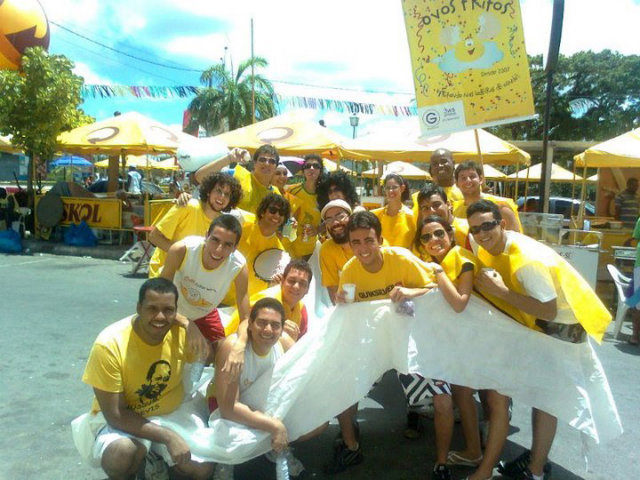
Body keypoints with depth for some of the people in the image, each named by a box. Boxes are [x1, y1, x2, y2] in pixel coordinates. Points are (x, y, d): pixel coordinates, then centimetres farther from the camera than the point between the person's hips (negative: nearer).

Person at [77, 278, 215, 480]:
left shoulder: (183, 332, -16)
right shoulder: (109, 345, -26)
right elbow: (114, 415, -22)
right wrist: (168, 436, -29)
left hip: (171, 414, 4)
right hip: (122, 420, -4)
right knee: (121, 455, -35)